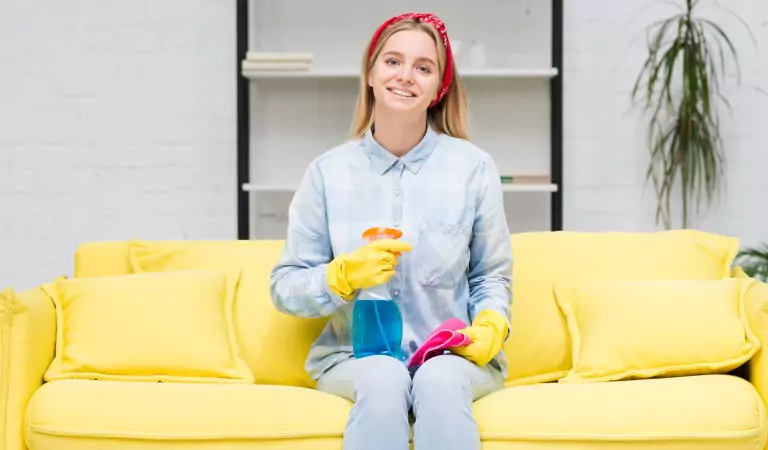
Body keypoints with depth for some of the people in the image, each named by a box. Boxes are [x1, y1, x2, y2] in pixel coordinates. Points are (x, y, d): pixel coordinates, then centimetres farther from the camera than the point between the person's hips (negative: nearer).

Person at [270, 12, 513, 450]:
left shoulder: (474, 167, 1)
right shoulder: (328, 171, 1)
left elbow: (492, 277, 10)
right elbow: (285, 287, 2)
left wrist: (489, 328, -11)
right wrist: (344, 275, -17)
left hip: (453, 354, 0)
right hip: (355, 357, 0)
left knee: (440, 381, -33)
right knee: (384, 379, -33)